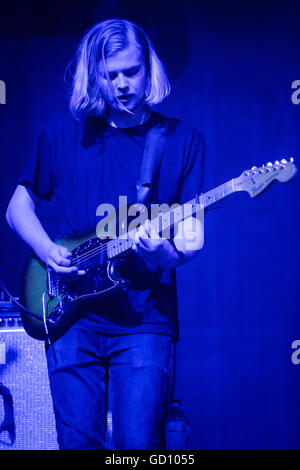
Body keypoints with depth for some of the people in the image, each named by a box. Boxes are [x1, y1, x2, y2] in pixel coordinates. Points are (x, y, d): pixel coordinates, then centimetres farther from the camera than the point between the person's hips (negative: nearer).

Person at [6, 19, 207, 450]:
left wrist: (164, 252, -22)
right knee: (77, 440, 4)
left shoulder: (182, 139, 4)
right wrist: (47, 251, -5)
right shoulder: (63, 132, 7)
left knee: (139, 443, -7)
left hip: (144, 320, -1)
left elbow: (192, 240, 1)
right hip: (70, 316, 2)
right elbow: (18, 207, 14)